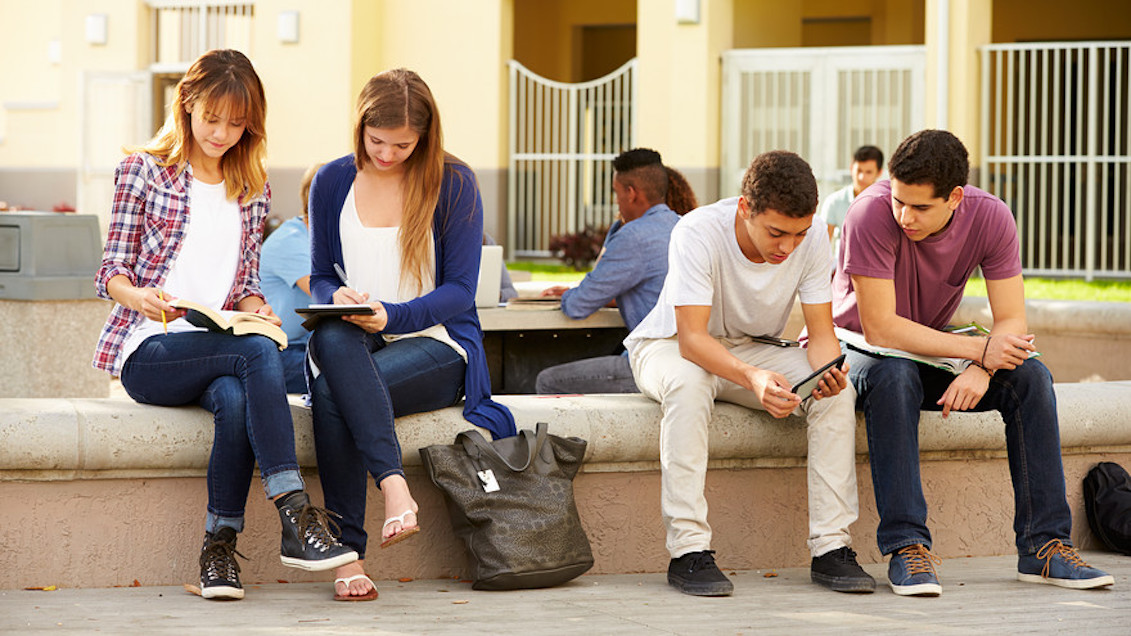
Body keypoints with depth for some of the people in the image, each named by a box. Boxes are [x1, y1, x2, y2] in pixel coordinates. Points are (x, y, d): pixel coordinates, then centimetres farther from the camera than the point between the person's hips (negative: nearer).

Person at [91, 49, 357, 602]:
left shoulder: (252, 192, 19)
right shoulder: (144, 171, 6)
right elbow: (112, 270, 3)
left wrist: (254, 306, -5)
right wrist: (138, 295, -20)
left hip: (218, 346, 4)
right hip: (148, 351, -4)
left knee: (236, 399, -36)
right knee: (260, 353, -34)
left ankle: (220, 544, -27)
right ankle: (296, 518, -41)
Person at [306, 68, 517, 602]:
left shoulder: (453, 184, -1)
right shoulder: (333, 182, 8)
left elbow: (459, 290, -4)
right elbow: (320, 276, 14)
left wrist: (391, 316, -20)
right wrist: (335, 297, -11)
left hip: (437, 346, -3)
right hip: (354, 348, 3)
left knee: (332, 393, -33)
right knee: (333, 334, -37)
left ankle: (349, 552, -35)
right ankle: (394, 488, -45)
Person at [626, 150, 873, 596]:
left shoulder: (812, 239, -17)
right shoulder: (698, 233, -30)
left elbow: (822, 333, -12)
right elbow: (691, 338, -35)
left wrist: (827, 371, -36)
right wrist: (752, 377, -53)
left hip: (752, 350, 4)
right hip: (667, 347, -4)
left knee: (837, 391, -23)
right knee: (688, 383, -39)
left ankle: (831, 546, -20)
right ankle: (688, 551, -37)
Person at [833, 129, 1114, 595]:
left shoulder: (991, 219, -16)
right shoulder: (871, 215, -28)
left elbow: (1011, 322, -14)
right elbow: (879, 328, -29)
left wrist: (981, 371, -36)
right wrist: (979, 349, -31)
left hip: (933, 350, 4)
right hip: (860, 349, -4)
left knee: (1032, 377, -19)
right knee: (894, 377, -38)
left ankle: (1043, 544, -17)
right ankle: (906, 547, -35)